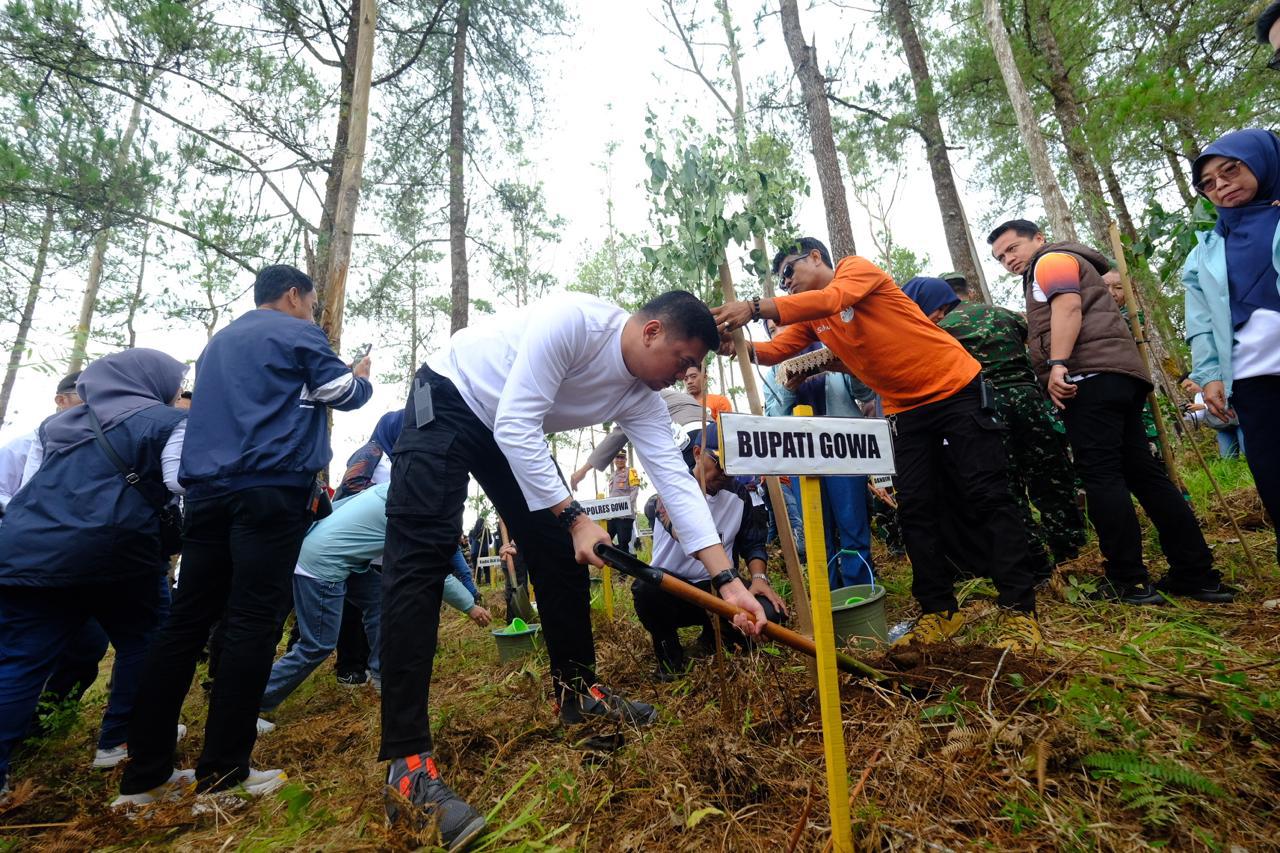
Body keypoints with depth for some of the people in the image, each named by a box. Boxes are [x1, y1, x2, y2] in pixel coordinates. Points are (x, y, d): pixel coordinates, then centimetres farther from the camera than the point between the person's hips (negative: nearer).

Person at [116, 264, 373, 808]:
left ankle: (143, 775, 9)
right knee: (254, 622, -7)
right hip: (272, 489, -7)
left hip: (209, 490, 8)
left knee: (187, 621, 6)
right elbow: (345, 394, 6)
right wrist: (362, 377, 26)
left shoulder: (217, 342, 28)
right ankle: (222, 775, -3)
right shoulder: (297, 333, 4)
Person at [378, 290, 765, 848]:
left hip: (512, 431, 7)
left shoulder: (642, 397, -9)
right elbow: (516, 425, -32)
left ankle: (576, 691, 17)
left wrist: (729, 580, -18)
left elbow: (677, 480, -13)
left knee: (559, 553, 2)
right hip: (447, 402, -7)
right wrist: (574, 518, -30)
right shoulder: (574, 321, -30)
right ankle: (406, 761, -16)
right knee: (420, 560, -18)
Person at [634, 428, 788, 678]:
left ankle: (713, 639, 11)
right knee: (646, 589, -38)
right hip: (670, 590, -3)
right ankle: (667, 649, -2)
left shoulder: (738, 494, 4)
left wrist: (758, 577, -9)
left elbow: (753, 543, 11)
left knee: (769, 612, -25)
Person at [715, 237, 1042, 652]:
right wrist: (738, 347, -25)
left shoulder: (857, 268, -10)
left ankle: (1019, 610, 1)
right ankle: (939, 611, 12)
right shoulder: (810, 318, 9)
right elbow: (776, 350, -4)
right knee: (915, 511, 2)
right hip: (906, 410, 7)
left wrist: (756, 308, -40)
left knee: (988, 496, -5)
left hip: (956, 388, -6)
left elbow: (832, 299, -31)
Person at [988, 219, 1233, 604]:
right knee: (1142, 471, 7)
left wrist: (1058, 364, -23)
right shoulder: (1068, 264, 36)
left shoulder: (1052, 259, 6)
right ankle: (1196, 573, 8)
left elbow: (1068, 306, -13)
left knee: (1100, 474, -11)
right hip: (1117, 375, 10)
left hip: (1090, 374, -10)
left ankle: (1129, 582, -9)